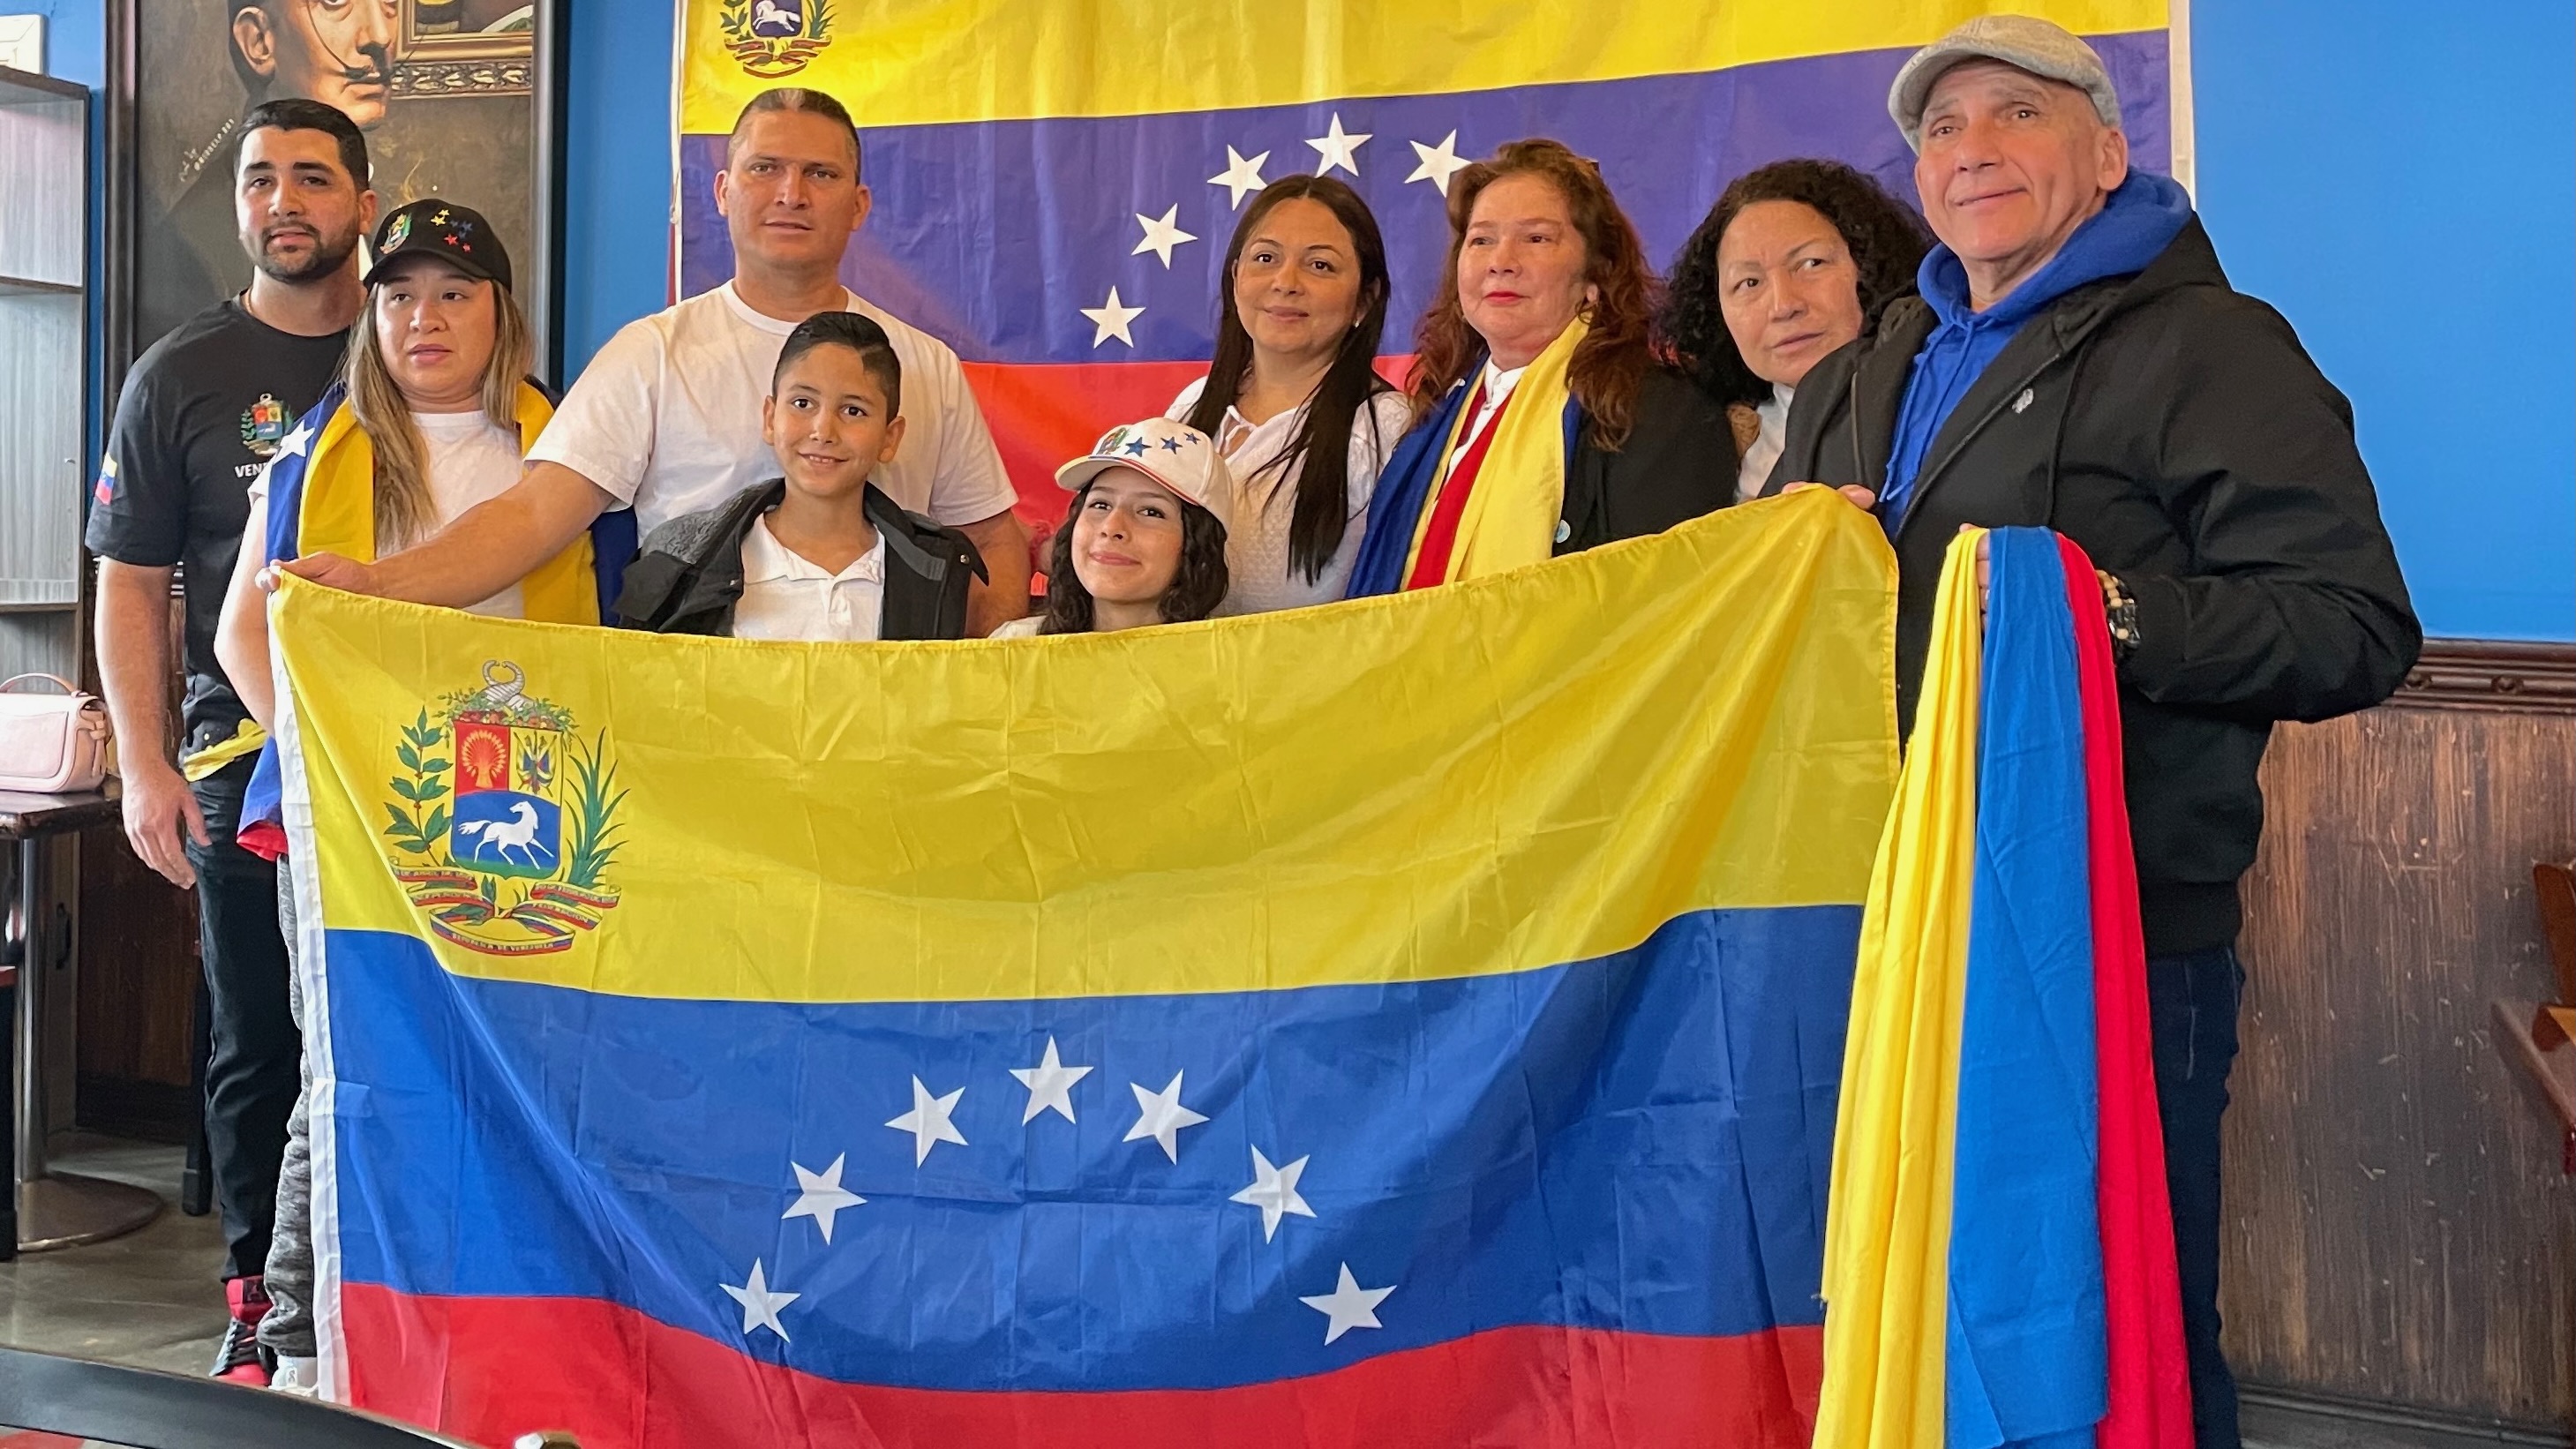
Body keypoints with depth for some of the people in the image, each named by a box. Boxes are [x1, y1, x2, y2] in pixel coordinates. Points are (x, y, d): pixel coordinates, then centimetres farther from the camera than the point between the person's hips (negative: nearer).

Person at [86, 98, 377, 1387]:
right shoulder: (181, 377, 6)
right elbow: (130, 585, 5)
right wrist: (145, 768, -3)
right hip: (244, 759, 0)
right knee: (258, 1040, 5)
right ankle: (262, 1296, 18)